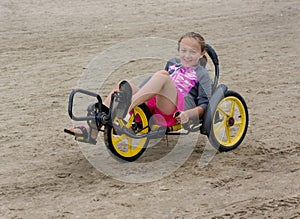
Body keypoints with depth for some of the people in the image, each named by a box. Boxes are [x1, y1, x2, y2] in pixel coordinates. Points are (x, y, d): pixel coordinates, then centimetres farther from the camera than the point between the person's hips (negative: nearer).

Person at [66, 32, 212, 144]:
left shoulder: (201, 74, 13)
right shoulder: (173, 64, 29)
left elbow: (204, 105, 2)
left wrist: (188, 114, -14)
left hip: (175, 111, -6)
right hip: (153, 104, 6)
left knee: (162, 75, -31)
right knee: (123, 85, -14)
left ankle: (127, 107, -54)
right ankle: (92, 132, -26)